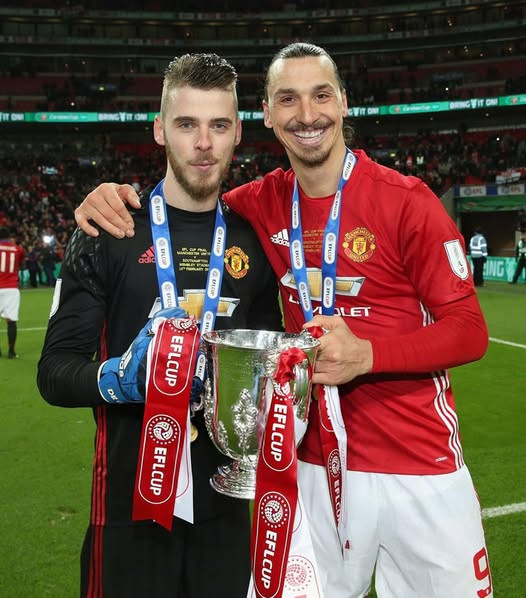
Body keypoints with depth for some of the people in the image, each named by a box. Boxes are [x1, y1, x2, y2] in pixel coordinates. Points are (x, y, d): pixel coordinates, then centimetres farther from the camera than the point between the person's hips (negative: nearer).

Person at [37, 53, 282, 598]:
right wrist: (118, 378, -25)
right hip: (132, 502, -3)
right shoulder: (108, 233, -7)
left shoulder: (253, 241, 4)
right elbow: (55, 372, -6)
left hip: (225, 501, 3)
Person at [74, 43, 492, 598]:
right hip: (318, 464, 3)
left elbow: (469, 332, -8)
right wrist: (114, 195, -7)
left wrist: (367, 354, -24)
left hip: (422, 468, -2)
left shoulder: (406, 200, -11)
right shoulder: (260, 204, 0)